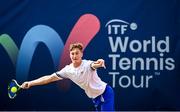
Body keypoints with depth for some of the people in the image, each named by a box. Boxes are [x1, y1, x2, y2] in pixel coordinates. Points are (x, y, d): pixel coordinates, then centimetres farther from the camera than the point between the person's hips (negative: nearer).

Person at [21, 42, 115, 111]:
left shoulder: (88, 64, -21)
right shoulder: (68, 70, -4)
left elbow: (95, 65, -46)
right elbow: (50, 78, -2)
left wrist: (99, 63, -72)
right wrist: (30, 83, -7)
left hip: (106, 93, -6)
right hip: (96, 98, 6)